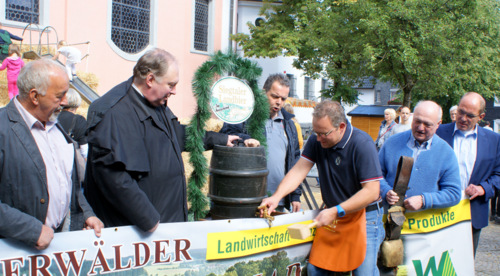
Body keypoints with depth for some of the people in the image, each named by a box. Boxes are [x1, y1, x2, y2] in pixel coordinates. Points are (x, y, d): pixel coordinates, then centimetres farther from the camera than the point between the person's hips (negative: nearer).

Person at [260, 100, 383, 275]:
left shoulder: (362, 144, -20)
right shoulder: (316, 141, -2)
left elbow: (372, 191, -22)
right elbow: (299, 169, -6)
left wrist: (336, 211, -26)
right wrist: (277, 196, -22)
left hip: (364, 216, -5)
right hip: (333, 214, 5)